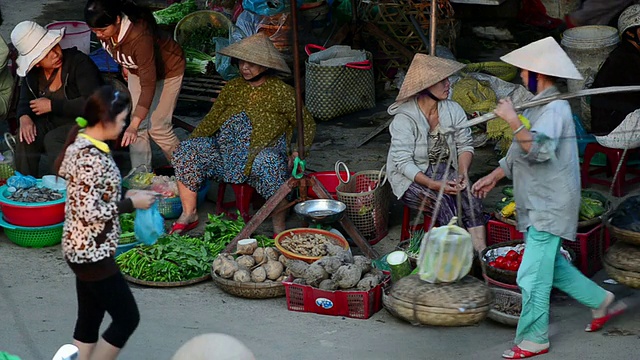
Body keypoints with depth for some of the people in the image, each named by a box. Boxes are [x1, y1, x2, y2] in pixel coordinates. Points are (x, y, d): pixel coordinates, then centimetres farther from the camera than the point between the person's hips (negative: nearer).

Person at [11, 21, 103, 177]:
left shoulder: (80, 63, -19)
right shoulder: (33, 72, 0)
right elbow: (25, 101, 10)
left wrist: (52, 105, -22)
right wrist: (24, 117, -16)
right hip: (54, 123, 6)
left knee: (53, 139, -30)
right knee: (26, 135, -20)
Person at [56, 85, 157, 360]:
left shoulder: (79, 145, 6)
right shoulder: (93, 158, -24)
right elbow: (90, 212, -26)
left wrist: (125, 197, 9)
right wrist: (132, 203, -16)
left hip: (81, 249, 10)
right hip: (92, 253, -10)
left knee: (90, 318, 16)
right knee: (127, 318, 1)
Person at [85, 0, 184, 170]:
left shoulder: (140, 36, -44)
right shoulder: (105, 29, -26)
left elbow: (148, 85, -42)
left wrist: (134, 126, -46)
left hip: (168, 68, -6)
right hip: (138, 68, 6)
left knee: (157, 126, -5)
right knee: (139, 124, -1)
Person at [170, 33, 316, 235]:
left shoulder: (280, 92, 0)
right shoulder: (233, 87, 13)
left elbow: (307, 125, 2)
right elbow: (212, 119, 14)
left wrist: (299, 152, -14)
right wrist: (191, 142, -2)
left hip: (261, 152, -5)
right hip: (225, 151, 5)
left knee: (269, 163, -40)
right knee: (185, 152, -16)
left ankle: (279, 227, -25)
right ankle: (189, 214, -4)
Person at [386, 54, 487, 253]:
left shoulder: (453, 110, -2)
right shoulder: (404, 119, -17)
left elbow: (465, 145, 0)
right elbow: (403, 163, -21)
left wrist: (463, 173, -20)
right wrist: (433, 184, -32)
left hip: (446, 170, 4)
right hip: (411, 178, -4)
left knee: (470, 195, -24)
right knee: (442, 201, -31)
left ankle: (481, 252, -30)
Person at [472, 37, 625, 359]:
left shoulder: (554, 108, -18)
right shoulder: (539, 105, 15)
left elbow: (539, 149, -33)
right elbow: (520, 152, 25)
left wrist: (512, 120, -34)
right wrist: (493, 177, 23)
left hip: (550, 206, -10)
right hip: (539, 204, 10)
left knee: (533, 275, -6)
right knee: (551, 266, 19)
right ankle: (600, 300, 32)